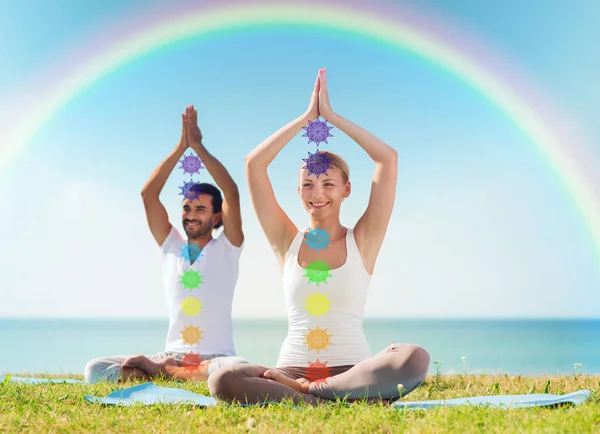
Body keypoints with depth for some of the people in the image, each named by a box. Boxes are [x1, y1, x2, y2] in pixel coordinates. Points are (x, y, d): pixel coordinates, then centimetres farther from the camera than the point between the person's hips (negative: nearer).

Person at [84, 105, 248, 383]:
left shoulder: (226, 248, 3)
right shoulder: (171, 246, 12)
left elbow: (232, 193, -11)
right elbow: (148, 195, 2)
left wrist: (198, 146, -9)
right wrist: (180, 147, -3)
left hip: (215, 358, -2)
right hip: (172, 354, 2)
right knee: (95, 369, -18)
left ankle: (160, 370, -21)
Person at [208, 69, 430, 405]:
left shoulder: (362, 241, 7)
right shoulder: (288, 242, 10)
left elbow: (389, 159, -1)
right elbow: (254, 164, 4)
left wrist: (331, 115, 3)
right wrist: (306, 117, 7)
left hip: (352, 371, 0)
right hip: (293, 368, 1)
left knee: (415, 358, -33)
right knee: (223, 381, -29)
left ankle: (294, 390, -22)